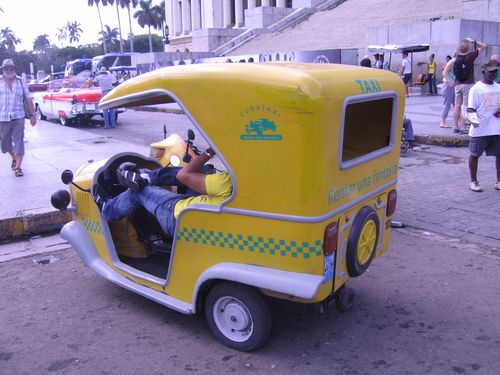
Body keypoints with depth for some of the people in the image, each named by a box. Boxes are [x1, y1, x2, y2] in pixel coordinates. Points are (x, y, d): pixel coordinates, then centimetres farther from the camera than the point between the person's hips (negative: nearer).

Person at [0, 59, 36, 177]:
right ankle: (14, 158, 38)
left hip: (18, 117, -1)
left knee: (19, 142, -5)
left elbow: (28, 99, 6)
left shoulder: (21, 81, 4)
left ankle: (17, 167, -2)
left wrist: (32, 115, 3)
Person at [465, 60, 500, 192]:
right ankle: (473, 182, 18)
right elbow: (470, 109, -10)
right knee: (475, 155, 5)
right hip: (480, 129, -5)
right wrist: (474, 118, -29)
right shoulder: (476, 89, -6)